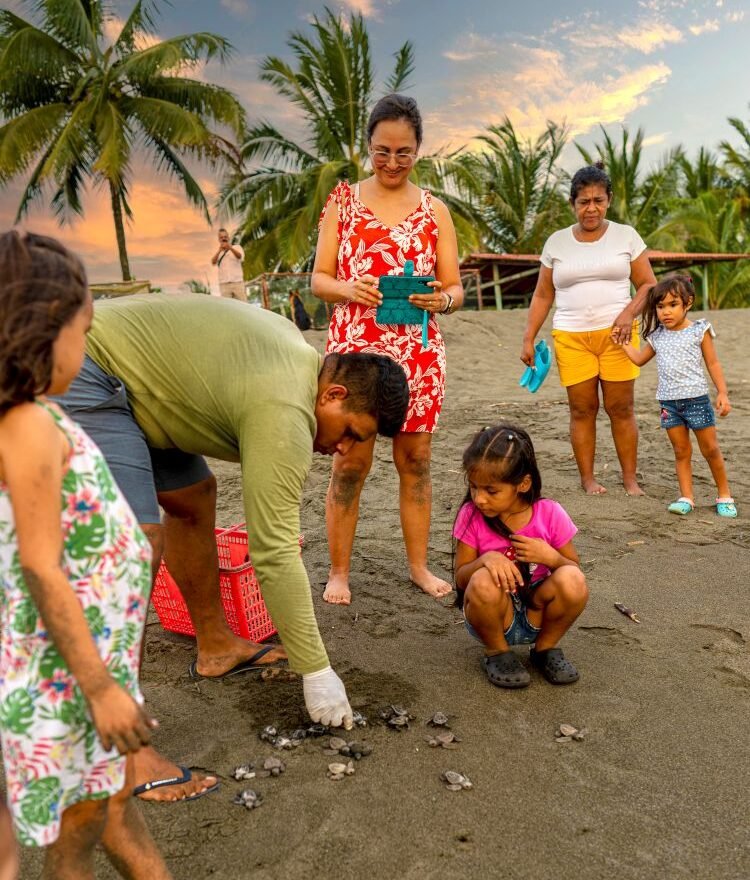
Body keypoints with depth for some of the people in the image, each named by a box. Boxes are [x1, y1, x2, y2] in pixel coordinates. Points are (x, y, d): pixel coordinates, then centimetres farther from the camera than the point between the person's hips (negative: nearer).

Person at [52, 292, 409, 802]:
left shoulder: (297, 350, 5)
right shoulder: (284, 413, -24)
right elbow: (275, 556, -24)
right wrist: (317, 672, -16)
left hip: (118, 374, 11)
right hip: (81, 375, -11)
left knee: (193, 497, 14)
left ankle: (216, 646, 27)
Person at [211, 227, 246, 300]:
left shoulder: (237, 247, 11)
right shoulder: (218, 252, 17)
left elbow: (240, 256, -12)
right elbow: (213, 262, -3)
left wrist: (231, 248, -32)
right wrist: (220, 250, -18)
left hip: (238, 282, -1)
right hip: (224, 284, 1)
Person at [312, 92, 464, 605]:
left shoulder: (434, 211, 11)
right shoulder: (343, 201, 8)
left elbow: (456, 288, 9)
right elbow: (319, 278, 6)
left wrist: (442, 299, -15)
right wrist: (348, 288, -16)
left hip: (418, 353, 2)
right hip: (354, 349, -1)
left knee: (416, 461, 8)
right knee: (350, 463, 0)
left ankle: (419, 565, 23)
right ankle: (339, 571, 15)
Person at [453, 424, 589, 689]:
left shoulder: (549, 514, -10)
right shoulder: (471, 516, -11)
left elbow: (574, 567, 0)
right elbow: (460, 578, -8)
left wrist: (549, 556, -22)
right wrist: (486, 559, -29)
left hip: (536, 614, 1)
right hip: (495, 617, -1)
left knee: (573, 580, -28)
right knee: (484, 581, -34)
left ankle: (545, 648, 1)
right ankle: (496, 652, -3)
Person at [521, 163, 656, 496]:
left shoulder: (626, 235, 7)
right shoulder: (556, 242, 9)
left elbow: (648, 284, 8)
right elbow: (542, 296, 12)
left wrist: (629, 312, -11)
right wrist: (528, 339, 5)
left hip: (615, 334, 0)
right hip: (571, 338, 1)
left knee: (621, 408, 1)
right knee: (582, 409, 2)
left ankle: (630, 478, 11)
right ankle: (587, 478, 11)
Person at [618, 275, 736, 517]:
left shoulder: (699, 331, -2)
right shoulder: (657, 336, 8)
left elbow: (713, 364, 0)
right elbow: (639, 359, 24)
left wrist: (722, 392, -8)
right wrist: (622, 341, 15)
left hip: (696, 398, -3)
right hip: (669, 402, 3)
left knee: (710, 449, 5)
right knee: (681, 452, 8)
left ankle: (724, 495, 19)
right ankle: (686, 497, 13)